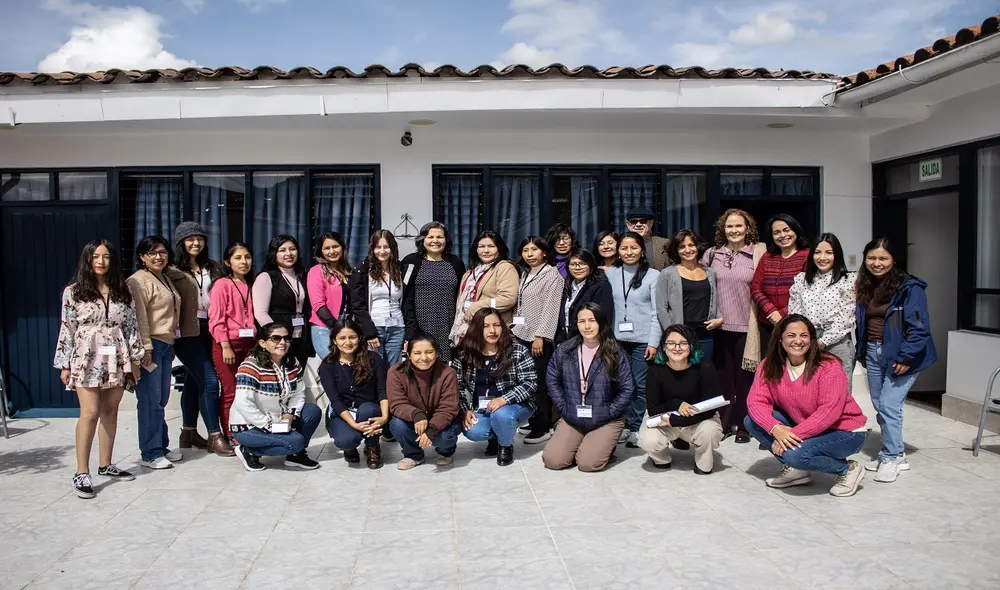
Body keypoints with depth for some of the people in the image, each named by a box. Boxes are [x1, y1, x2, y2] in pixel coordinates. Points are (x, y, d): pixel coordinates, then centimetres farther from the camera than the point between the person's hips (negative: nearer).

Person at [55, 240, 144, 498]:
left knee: (110, 412, 8)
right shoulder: (73, 291, 2)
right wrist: (64, 365, -1)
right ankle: (81, 472, -6)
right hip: (87, 360, -3)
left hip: (117, 360, 3)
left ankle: (105, 464, 19)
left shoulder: (122, 291, 9)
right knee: (90, 412, -11)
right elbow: (67, 329, 1)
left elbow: (131, 325, 10)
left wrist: (134, 358, 7)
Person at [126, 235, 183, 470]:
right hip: (151, 346, -9)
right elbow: (139, 317, -16)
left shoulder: (165, 279, 19)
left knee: (161, 399, 13)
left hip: (166, 345, 9)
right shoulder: (138, 281, -9)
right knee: (150, 400, -6)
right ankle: (150, 454, 0)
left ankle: (161, 446, 21)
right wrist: (146, 348, -20)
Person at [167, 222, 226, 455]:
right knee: (209, 380, -11)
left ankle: (189, 432, 24)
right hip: (187, 333, -6)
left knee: (194, 381, 14)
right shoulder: (173, 271, -4)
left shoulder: (212, 268, 13)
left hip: (207, 331, 6)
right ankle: (215, 436, -5)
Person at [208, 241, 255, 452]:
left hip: (248, 343, 6)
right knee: (230, 392, -2)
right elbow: (216, 319, -11)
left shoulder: (250, 286, 13)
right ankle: (229, 438, 7)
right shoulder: (222, 285, -6)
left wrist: (256, 342, 10)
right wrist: (226, 346, -15)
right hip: (227, 344, -6)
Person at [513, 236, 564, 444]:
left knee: (539, 382, -5)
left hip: (539, 337, -7)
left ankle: (543, 427, 2)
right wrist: (514, 328, 13)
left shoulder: (552, 274, -5)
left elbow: (550, 308, -12)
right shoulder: (525, 274, 16)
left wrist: (540, 336, -16)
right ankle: (536, 421, 15)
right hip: (522, 335, 7)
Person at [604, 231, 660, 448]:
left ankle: (635, 428, 9)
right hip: (617, 338, 2)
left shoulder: (653, 275, 1)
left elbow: (657, 312, -1)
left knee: (640, 386, 0)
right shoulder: (610, 274, 7)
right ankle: (622, 426, 15)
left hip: (642, 339, -2)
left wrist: (653, 342, -6)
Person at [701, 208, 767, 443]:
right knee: (723, 375, 9)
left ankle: (743, 424, 20)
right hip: (719, 325, 2)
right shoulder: (712, 254, 7)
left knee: (744, 376, 7)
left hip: (746, 325, -2)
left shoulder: (758, 252, -1)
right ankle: (725, 422, 22)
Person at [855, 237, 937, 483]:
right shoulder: (866, 288, 9)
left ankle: (891, 458, 4)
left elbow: (919, 326, -17)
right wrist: (862, 352, 13)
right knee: (879, 406, 12)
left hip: (899, 356, -7)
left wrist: (907, 357, -19)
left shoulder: (910, 288, -13)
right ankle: (896, 455, 25)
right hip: (873, 353, 7)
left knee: (889, 405, -11)